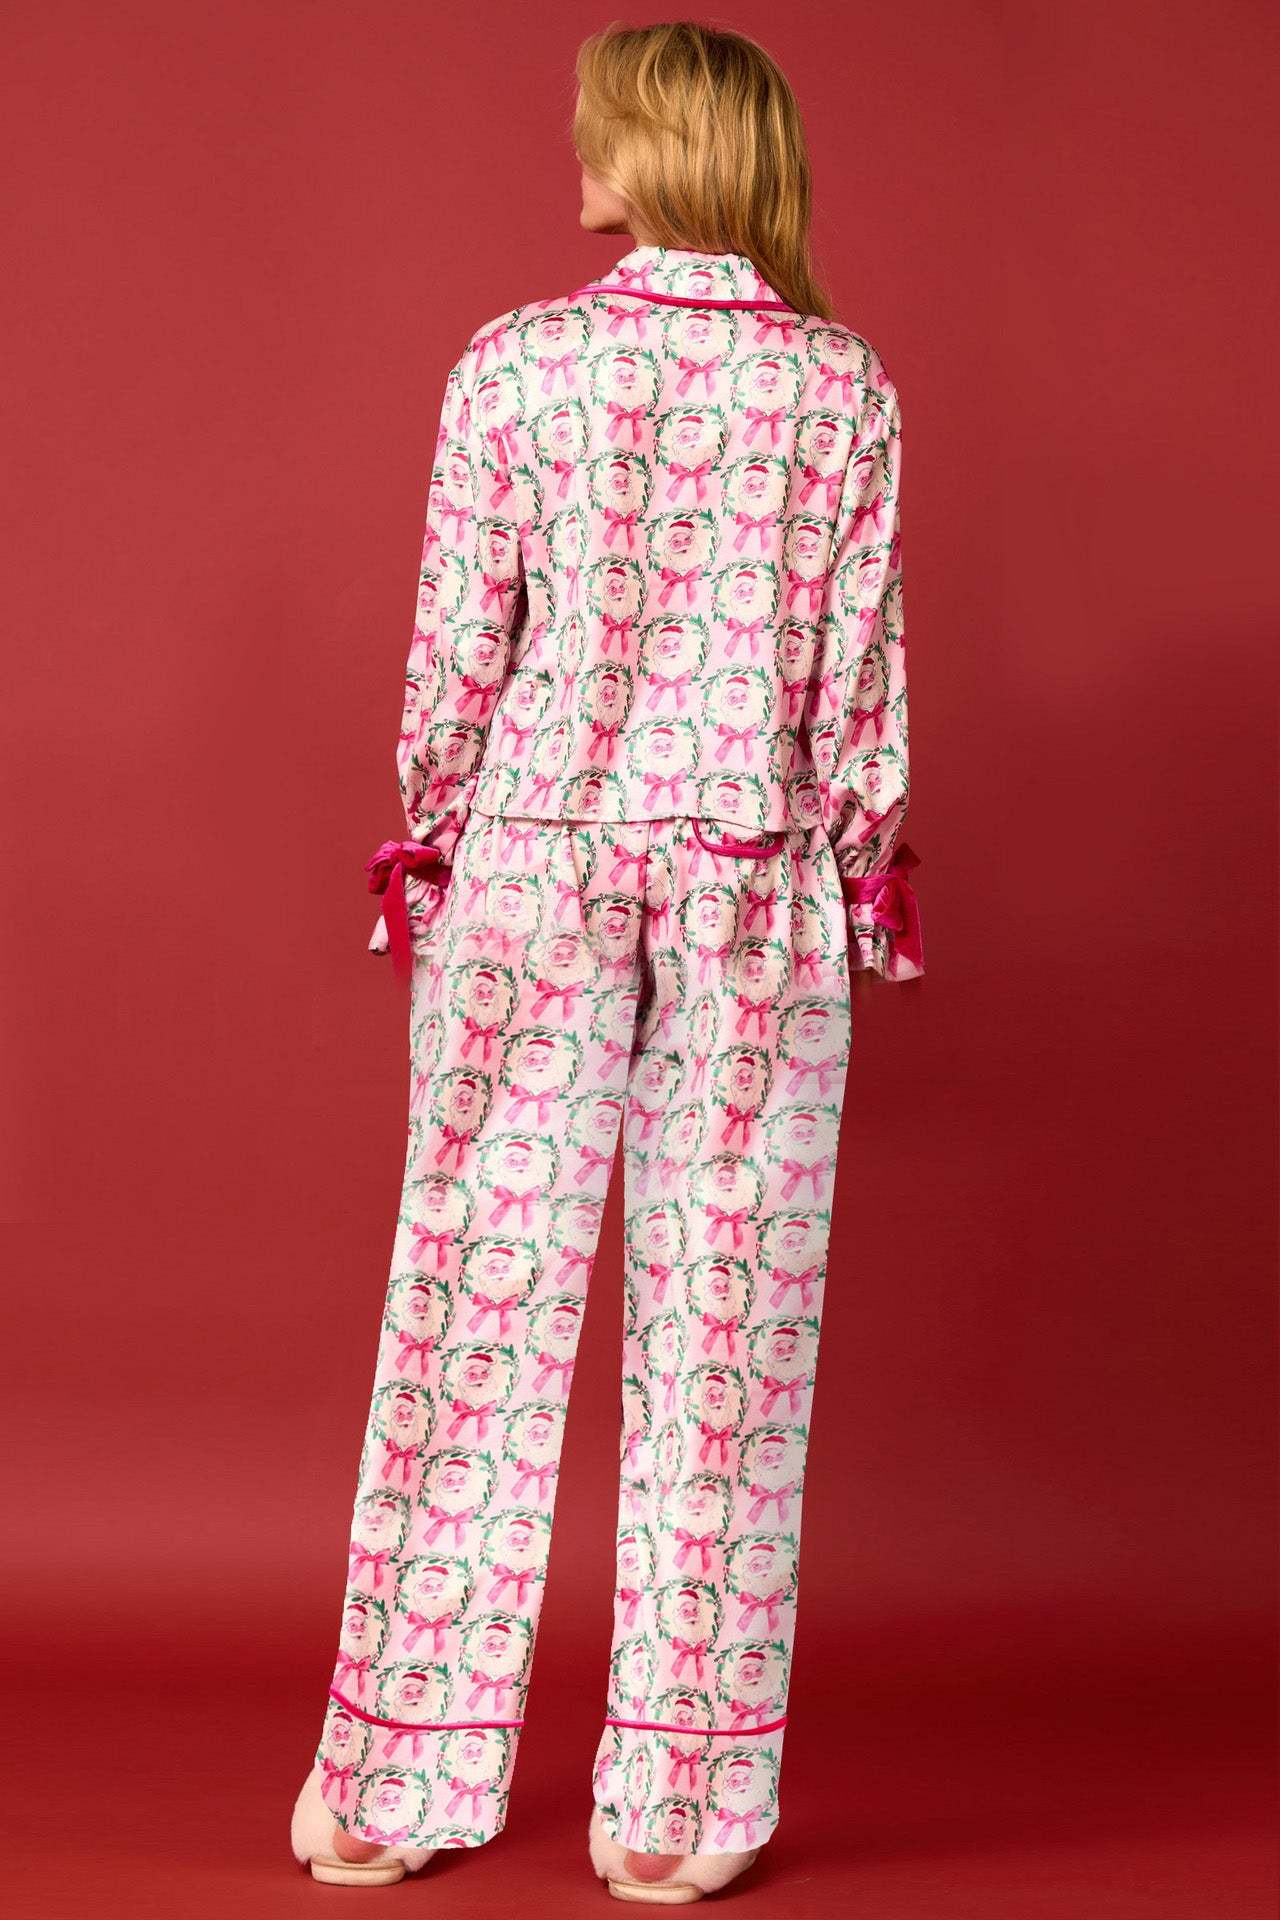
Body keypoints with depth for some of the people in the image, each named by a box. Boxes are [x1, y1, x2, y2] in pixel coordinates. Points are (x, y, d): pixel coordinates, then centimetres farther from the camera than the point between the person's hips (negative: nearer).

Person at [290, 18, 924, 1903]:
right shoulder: (845, 388, -2)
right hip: (758, 899, 1)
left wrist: (428, 845, 11)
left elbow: (455, 651, -3)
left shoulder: (513, 366, -5)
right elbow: (861, 674, 0)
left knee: (476, 1313, 7)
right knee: (722, 1337, 6)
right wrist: (862, 873, 11)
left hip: (530, 877, 0)